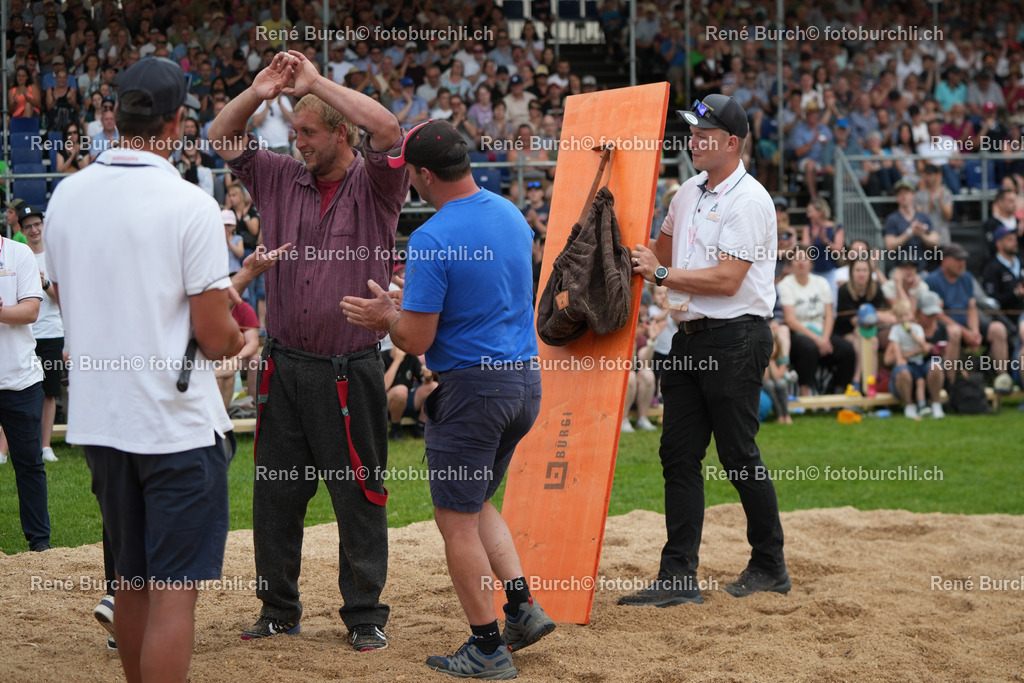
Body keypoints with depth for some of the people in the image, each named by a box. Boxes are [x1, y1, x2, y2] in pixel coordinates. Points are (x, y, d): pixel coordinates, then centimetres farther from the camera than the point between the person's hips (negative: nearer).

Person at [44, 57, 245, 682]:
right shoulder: (190, 205, -15)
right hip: (177, 423, -6)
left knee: (131, 580, 19)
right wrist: (237, 332, 10)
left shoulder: (67, 195, 2)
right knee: (174, 592, -3)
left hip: (98, 418, 6)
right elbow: (215, 339, -14)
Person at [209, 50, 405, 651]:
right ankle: (279, 610, 21)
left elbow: (387, 128, -21)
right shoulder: (282, 180, 10)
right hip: (286, 368, 5)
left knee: (359, 496, 1)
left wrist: (316, 83, -16)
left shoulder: (374, 186, -3)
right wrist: (258, 92, -3)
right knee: (275, 494, 10)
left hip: (350, 371, -5)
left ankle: (366, 616, 11)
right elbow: (222, 138, 13)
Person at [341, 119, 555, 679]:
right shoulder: (512, 214, 6)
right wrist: (405, 310, 24)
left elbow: (416, 340, -17)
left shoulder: (432, 239, -18)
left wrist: (387, 316, 4)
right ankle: (522, 604, 12)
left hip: (471, 387, -8)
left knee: (456, 520, 3)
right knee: (475, 502, 23)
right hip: (526, 380, 8)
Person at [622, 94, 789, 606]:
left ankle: (770, 565, 13)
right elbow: (664, 248, 30)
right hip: (689, 338, 8)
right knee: (679, 454, 3)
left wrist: (660, 275, -18)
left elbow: (727, 280, -20)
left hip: (736, 338, -8)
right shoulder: (689, 193, 14)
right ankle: (679, 577, 3)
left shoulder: (749, 201, -13)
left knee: (739, 456, -2)